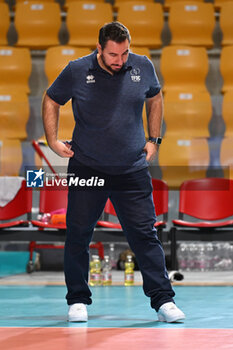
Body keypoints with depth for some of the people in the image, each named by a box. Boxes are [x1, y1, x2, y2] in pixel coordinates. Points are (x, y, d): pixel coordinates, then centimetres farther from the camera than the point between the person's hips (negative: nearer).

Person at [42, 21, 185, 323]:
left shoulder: (143, 67, -2)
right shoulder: (76, 71, -7)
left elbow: (154, 98, 18)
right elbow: (51, 101, 10)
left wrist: (154, 139, 12)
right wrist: (53, 140, 2)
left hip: (132, 171, 1)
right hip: (86, 168, 0)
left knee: (144, 234, 0)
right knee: (78, 235, 3)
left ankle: (163, 300, 6)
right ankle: (78, 300, 17)